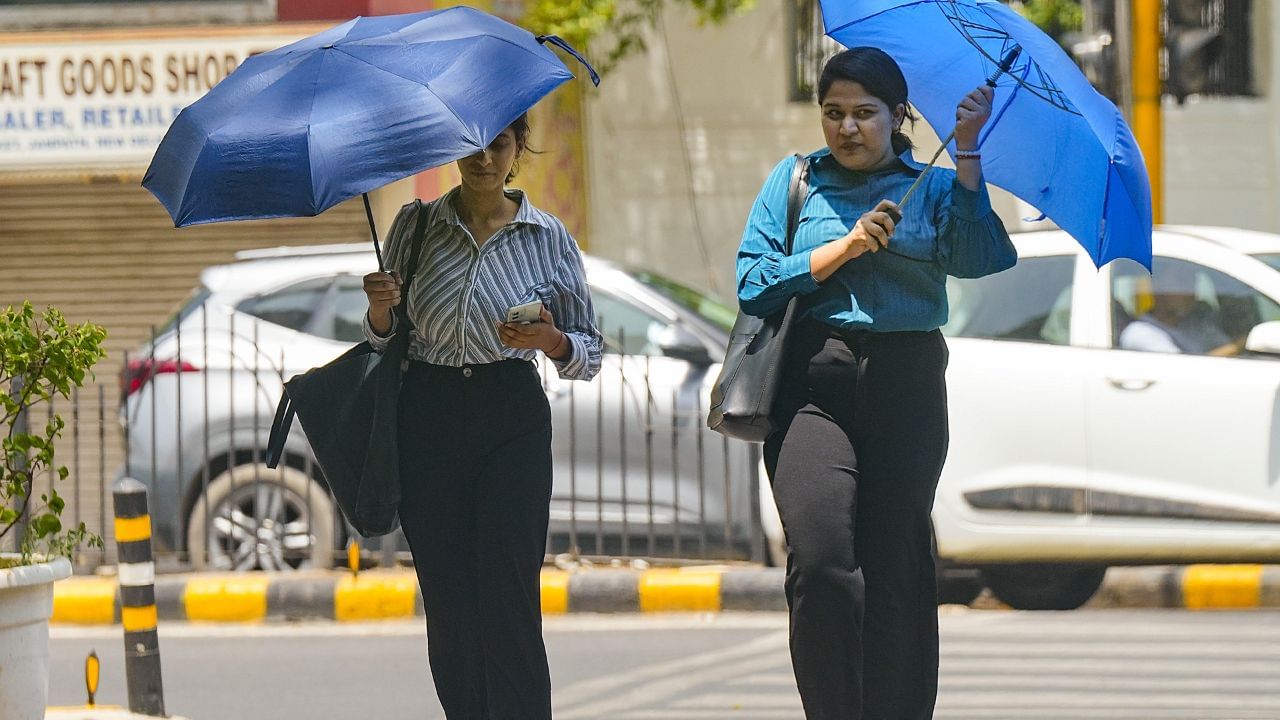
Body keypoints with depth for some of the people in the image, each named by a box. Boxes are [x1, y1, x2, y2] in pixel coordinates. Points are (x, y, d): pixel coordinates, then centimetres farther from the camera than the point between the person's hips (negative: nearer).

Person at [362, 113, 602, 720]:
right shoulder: (415, 226, 8)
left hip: (512, 419, -2)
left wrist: (551, 340, -13)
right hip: (427, 417, 2)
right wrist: (381, 310, -9)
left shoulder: (547, 238, 5)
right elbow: (383, 340, 13)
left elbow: (590, 355, 8)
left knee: (508, 596, -11)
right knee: (445, 600, 1)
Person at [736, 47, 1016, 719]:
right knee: (821, 561, -16)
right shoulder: (794, 181, 12)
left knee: (894, 569, 0)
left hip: (906, 386, 1)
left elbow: (977, 259, -9)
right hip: (814, 384, 0)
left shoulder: (932, 187, 11)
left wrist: (967, 154, -13)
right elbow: (754, 283, 3)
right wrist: (846, 246, -5)